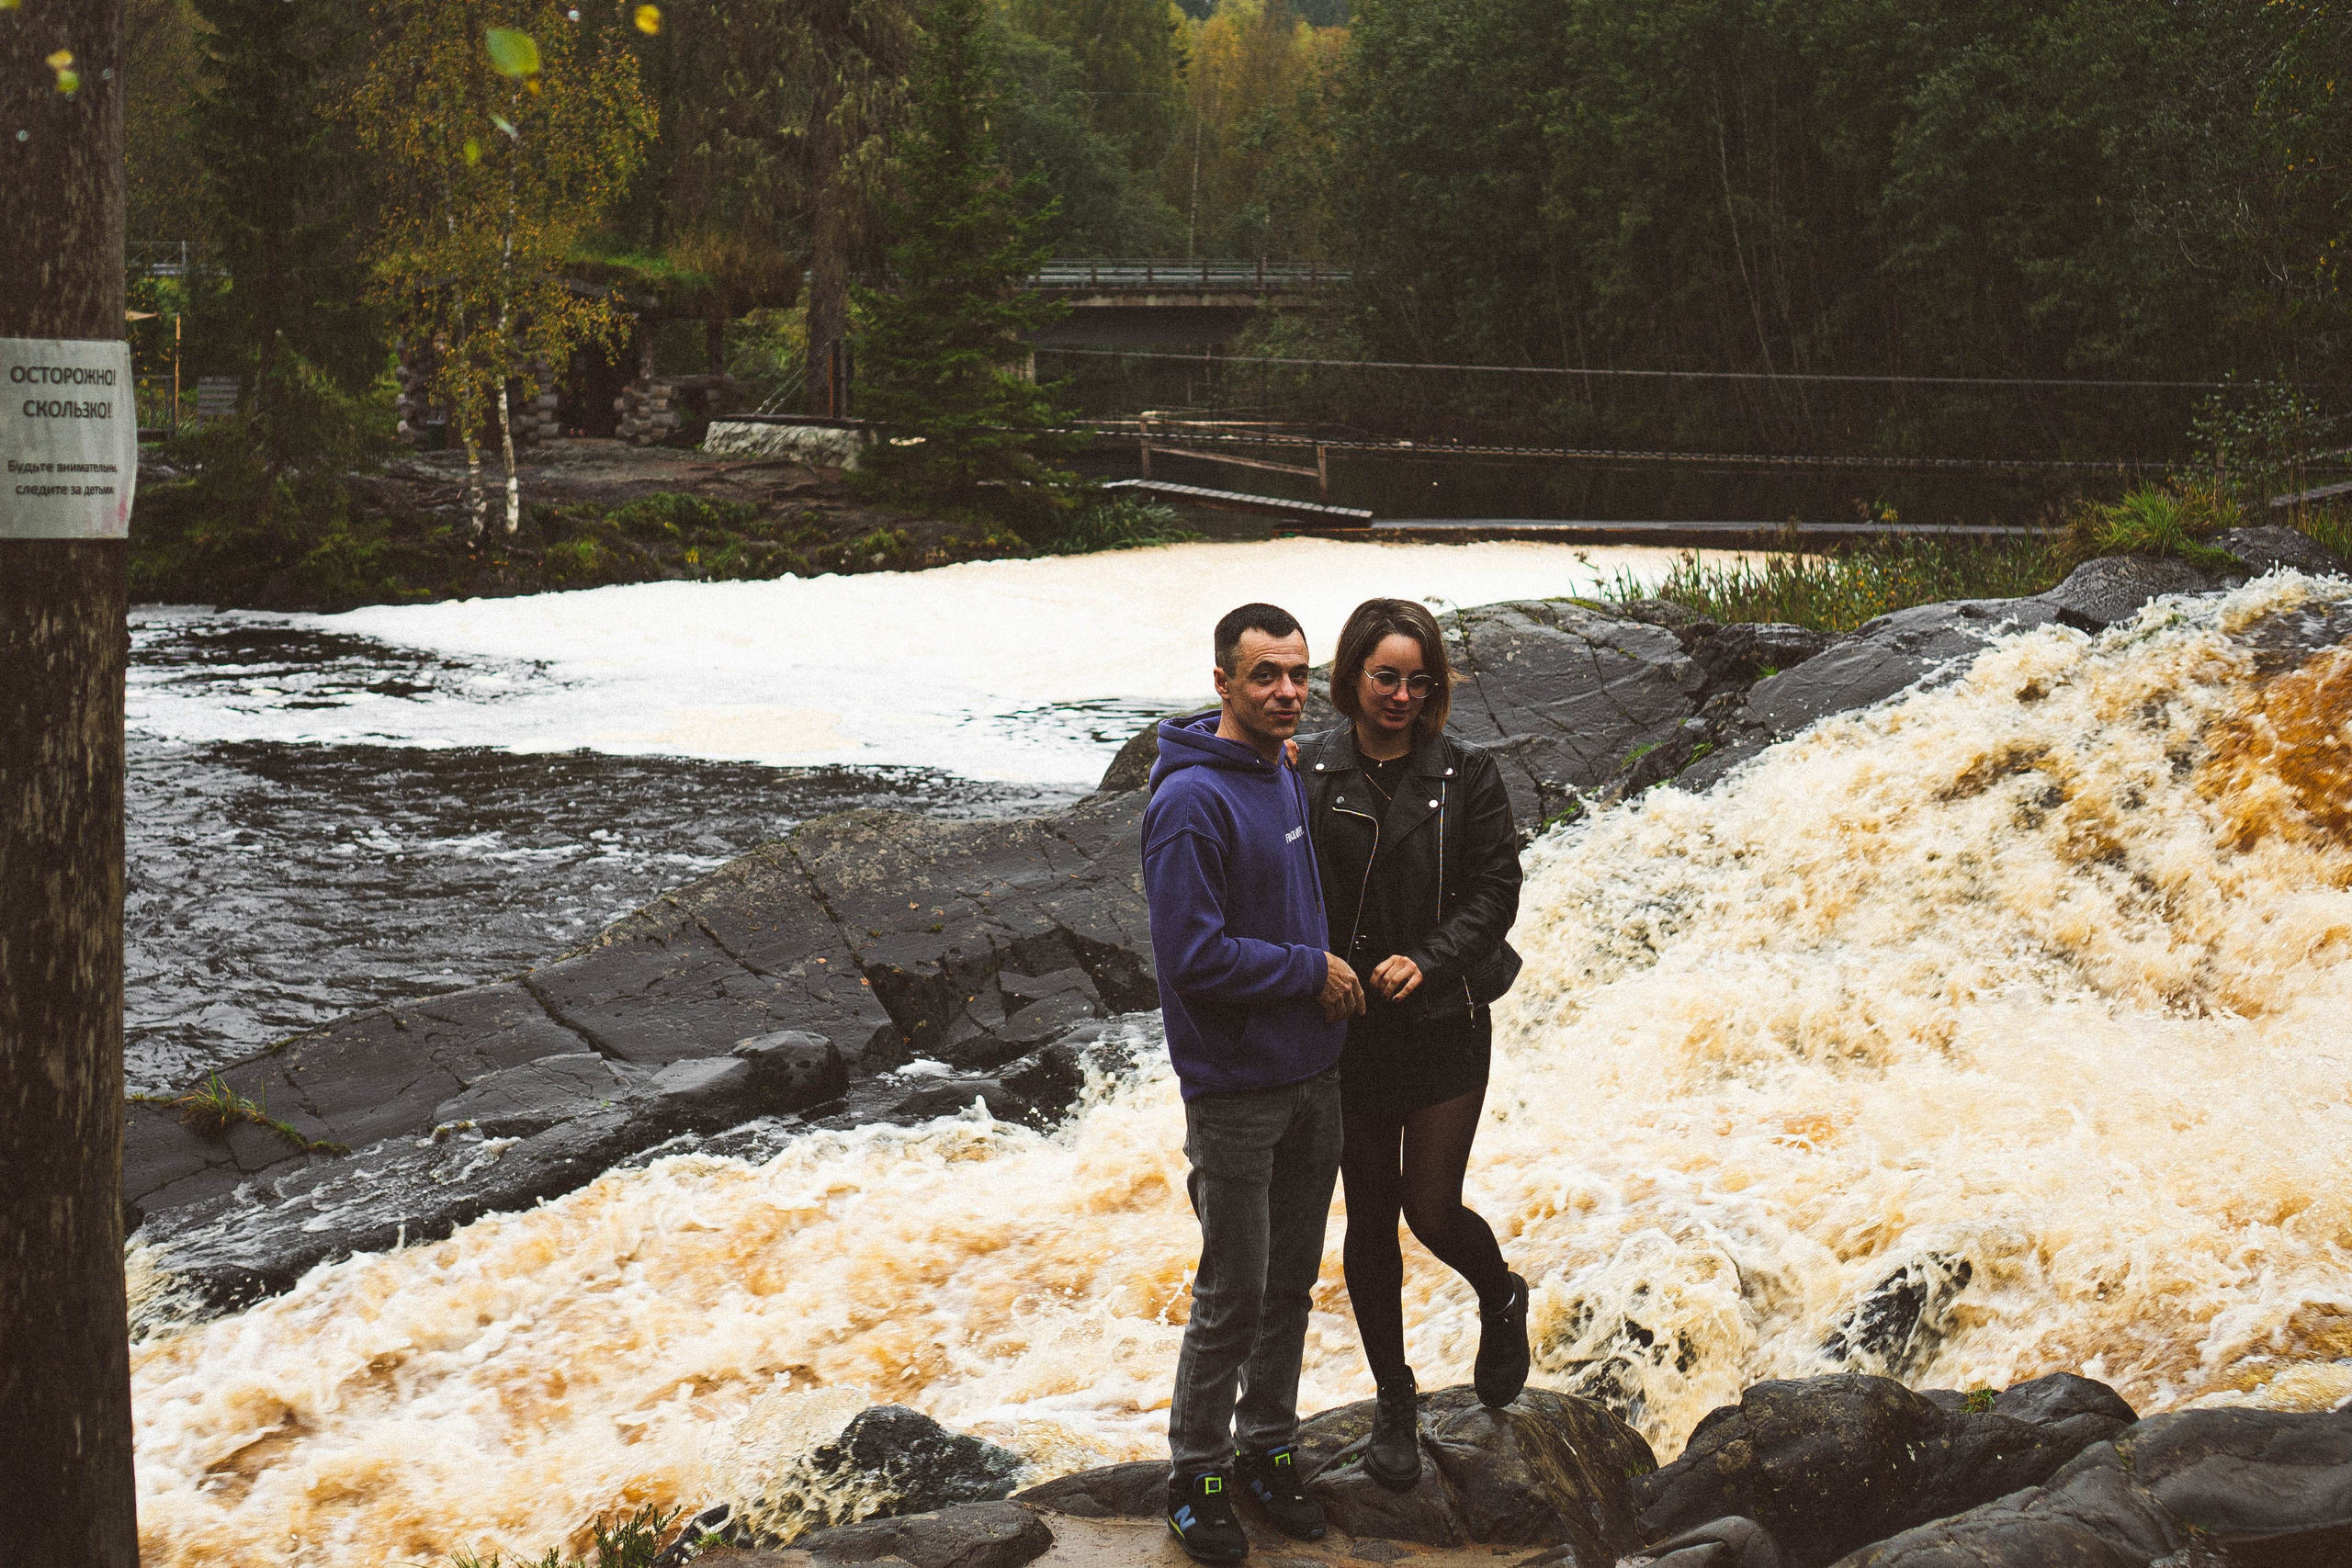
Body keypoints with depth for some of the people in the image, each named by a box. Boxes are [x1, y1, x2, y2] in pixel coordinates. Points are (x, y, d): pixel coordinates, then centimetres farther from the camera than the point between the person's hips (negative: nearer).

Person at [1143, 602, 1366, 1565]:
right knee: (1233, 1295, 1)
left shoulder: (1286, 780, 7)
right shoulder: (1190, 801, -20)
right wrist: (1312, 970, -16)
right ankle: (1197, 1475, 16)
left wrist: (1334, 975, 7)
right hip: (1235, 1090, -8)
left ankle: (1268, 1449, 30)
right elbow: (1194, 958, -24)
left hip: (1312, 1075, 8)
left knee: (1293, 1279, 16)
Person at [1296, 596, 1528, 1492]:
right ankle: (1393, 1401, 24)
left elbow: (1496, 888, -4)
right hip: (1349, 1027, 1)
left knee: (1431, 1211, -4)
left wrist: (1426, 960, -17)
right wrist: (1317, 963, -17)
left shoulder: (1466, 775, -2)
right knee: (1369, 1218, 8)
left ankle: (1501, 1300, 31)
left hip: (1445, 1022, -1)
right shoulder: (1308, 775, -2)